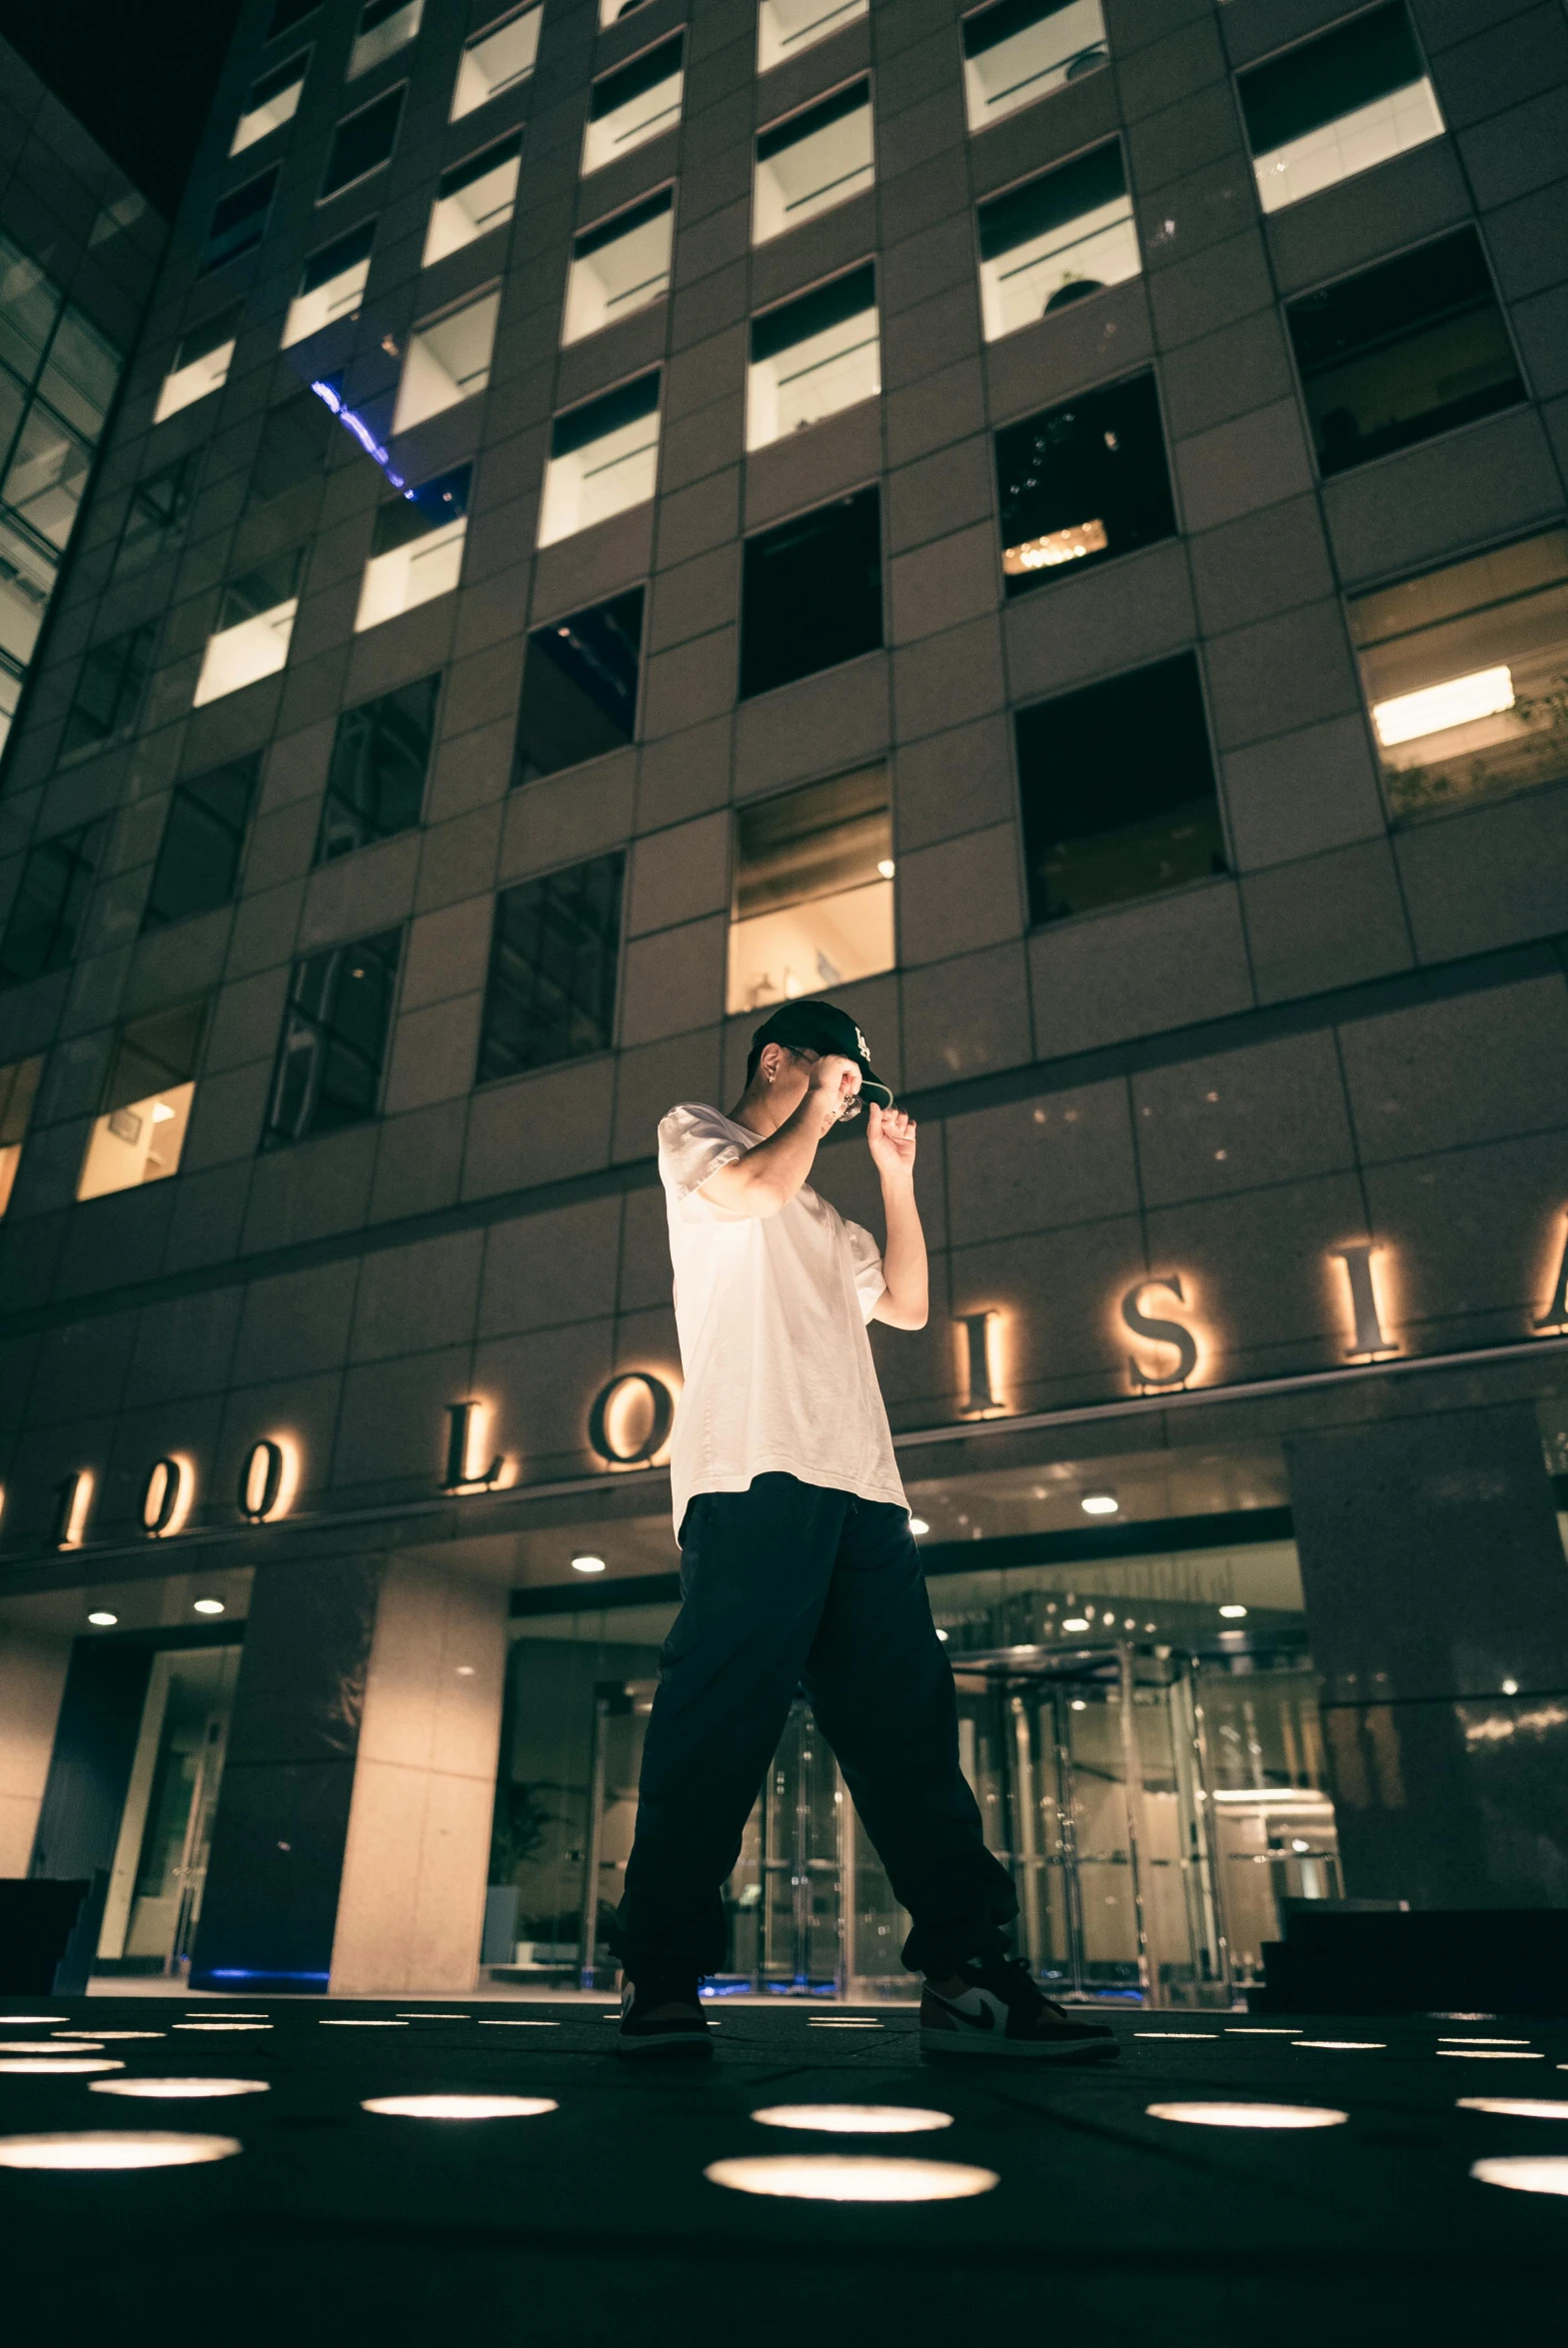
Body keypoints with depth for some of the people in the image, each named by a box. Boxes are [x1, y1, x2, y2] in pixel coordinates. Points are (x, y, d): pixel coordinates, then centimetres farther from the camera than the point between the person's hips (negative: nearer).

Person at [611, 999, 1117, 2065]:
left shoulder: (821, 1213, 34)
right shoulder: (691, 1132, 16)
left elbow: (908, 1303, 27)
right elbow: (756, 1187, -7)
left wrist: (897, 1174, 25)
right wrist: (817, 1103, 10)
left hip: (860, 1483, 7)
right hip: (754, 1467, -7)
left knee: (910, 1717, -1)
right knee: (720, 1716, -13)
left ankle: (970, 1973, -1)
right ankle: (662, 1975, -6)